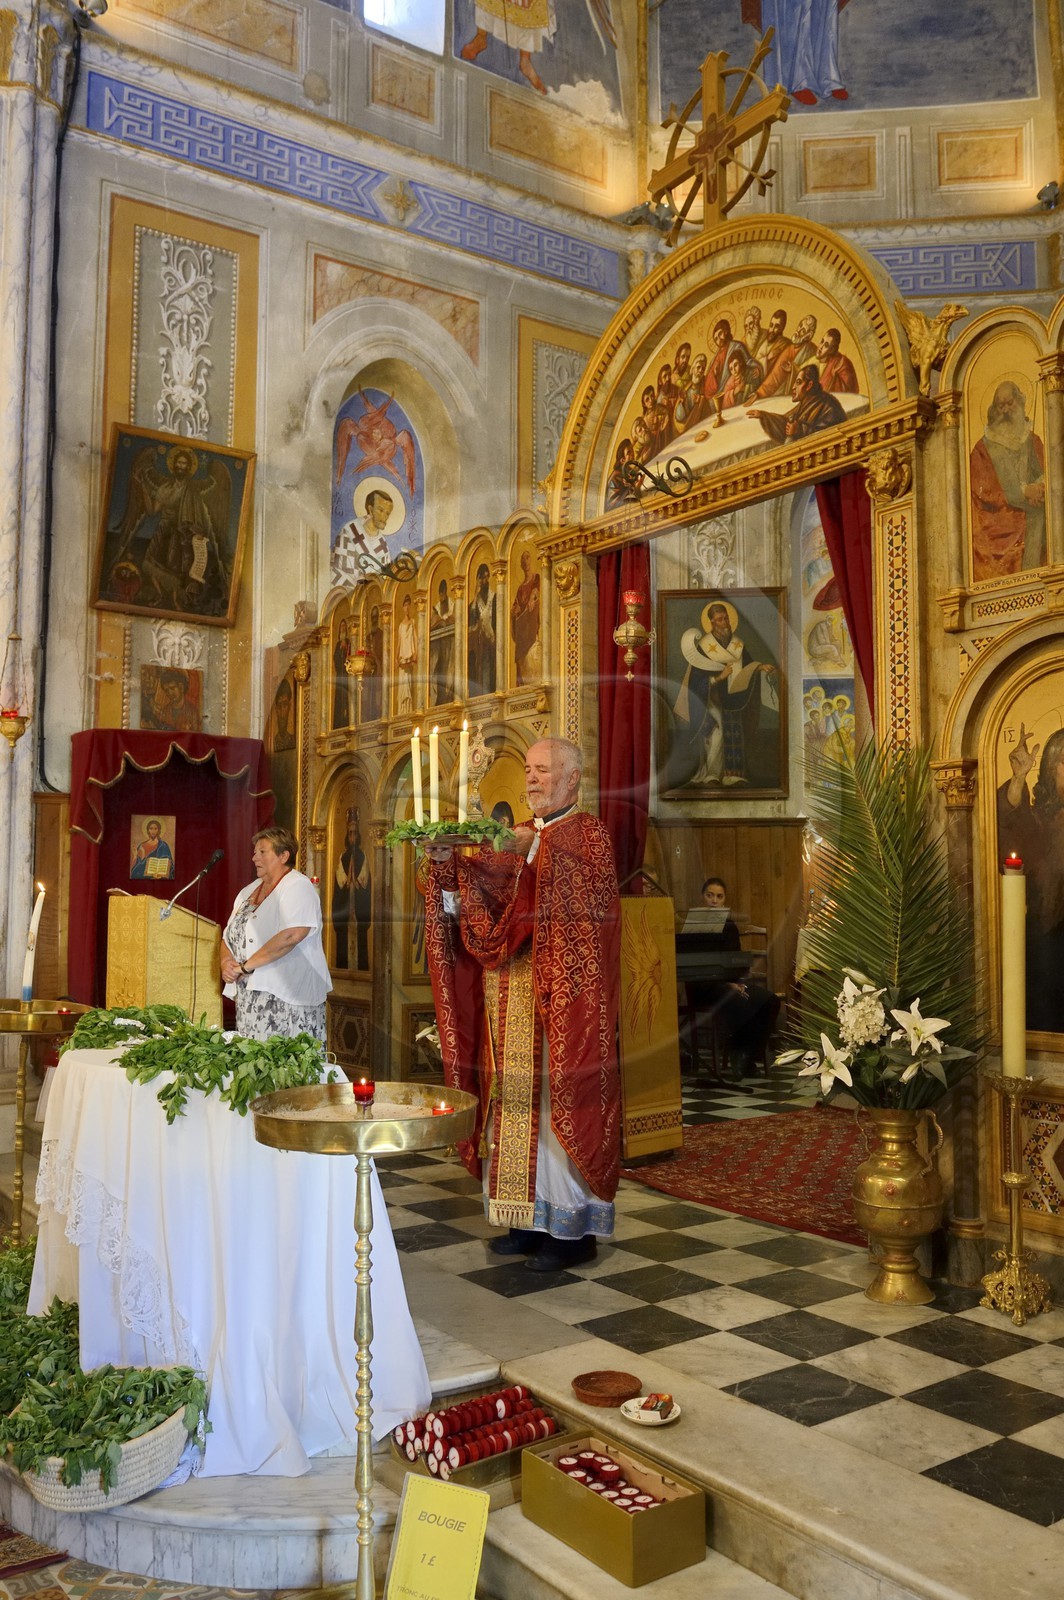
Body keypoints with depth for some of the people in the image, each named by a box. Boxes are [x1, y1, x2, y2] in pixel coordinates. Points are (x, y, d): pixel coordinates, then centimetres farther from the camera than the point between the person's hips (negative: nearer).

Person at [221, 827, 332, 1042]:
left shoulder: (298, 886, -7)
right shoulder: (248, 891, 18)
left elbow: (293, 934, -23)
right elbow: (228, 937, 21)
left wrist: (246, 965, -18)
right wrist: (226, 963, -2)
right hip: (249, 999, 7)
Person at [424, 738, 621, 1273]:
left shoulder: (587, 834, -2)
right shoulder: (520, 838, 16)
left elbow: (582, 891, -22)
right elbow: (484, 892, 4)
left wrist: (533, 851, -32)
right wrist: (448, 861, -12)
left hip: (563, 995, -6)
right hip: (514, 996, 7)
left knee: (558, 1100, -3)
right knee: (518, 1099, 8)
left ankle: (573, 1228, 8)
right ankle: (531, 1218, 19)